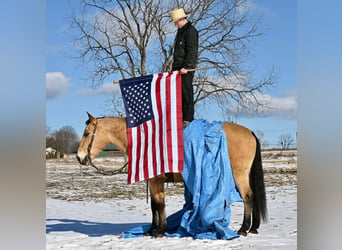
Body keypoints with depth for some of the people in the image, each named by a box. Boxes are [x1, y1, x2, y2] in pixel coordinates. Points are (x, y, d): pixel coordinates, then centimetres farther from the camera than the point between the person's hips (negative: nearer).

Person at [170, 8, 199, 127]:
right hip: (178, 67, 9)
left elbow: (191, 51, -17)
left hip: (186, 69, -9)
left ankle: (188, 119, -3)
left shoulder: (191, 31, -10)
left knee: (186, 93, -7)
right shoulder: (180, 31, 20)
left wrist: (186, 67, -23)